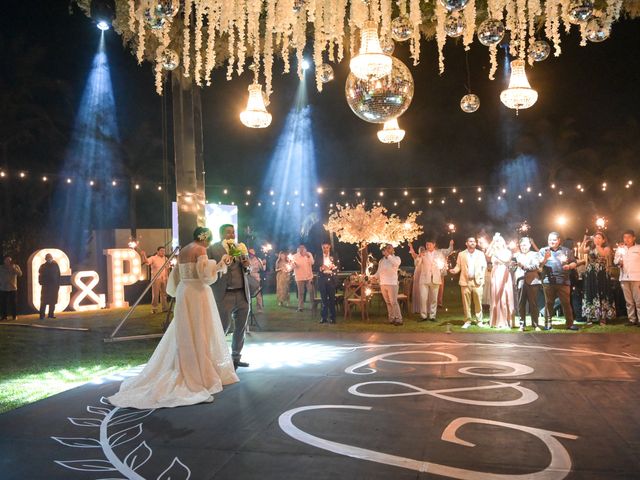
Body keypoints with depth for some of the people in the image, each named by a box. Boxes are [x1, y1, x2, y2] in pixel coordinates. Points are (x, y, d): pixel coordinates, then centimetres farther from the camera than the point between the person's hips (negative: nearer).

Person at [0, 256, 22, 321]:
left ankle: (14, 316, 7)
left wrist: (14, 268, -20)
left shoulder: (15, 266, 3)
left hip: (13, 288, 0)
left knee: (13, 302, 0)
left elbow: (20, 274, -11)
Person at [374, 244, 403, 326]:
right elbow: (378, 272, 17)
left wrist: (388, 255, -27)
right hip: (383, 284, 5)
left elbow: (396, 263, -24)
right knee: (388, 303, 8)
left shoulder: (396, 258, 1)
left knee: (394, 302, -9)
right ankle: (391, 319, 14)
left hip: (392, 284, -5)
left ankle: (398, 319, -6)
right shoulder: (381, 260, 15)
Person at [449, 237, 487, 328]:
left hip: (477, 281, 0)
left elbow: (484, 267, 9)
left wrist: (482, 278, -1)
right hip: (465, 281, 0)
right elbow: (458, 266, 7)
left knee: (478, 302, -1)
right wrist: (454, 270, -15)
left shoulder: (480, 254, 10)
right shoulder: (461, 254, 9)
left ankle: (479, 320, 9)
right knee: (466, 303, 1)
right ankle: (467, 321, 8)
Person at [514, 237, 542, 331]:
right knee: (521, 304, 0)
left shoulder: (534, 254, 11)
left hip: (532, 282, -2)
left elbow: (536, 266, -6)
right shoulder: (517, 255, 19)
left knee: (533, 304, -1)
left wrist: (524, 265, -18)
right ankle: (522, 325, 4)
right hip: (520, 282, 2)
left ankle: (536, 324, 3)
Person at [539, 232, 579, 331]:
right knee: (549, 303, 3)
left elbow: (575, 263, 14)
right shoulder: (543, 250, 7)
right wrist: (545, 258, -20)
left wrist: (569, 266, -7)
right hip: (548, 281, -1)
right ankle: (547, 323, 8)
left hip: (563, 281, 1)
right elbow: (539, 264, -2)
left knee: (566, 303, 0)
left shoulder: (566, 251, 13)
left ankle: (570, 323, 4)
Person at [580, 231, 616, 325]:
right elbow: (581, 251, -8)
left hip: (601, 275, -3)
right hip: (591, 274, 3)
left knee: (602, 295, -1)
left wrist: (597, 244, -20)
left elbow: (603, 253, -20)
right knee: (590, 295, 4)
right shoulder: (590, 248, 11)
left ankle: (603, 317, 2)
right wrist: (584, 241, -16)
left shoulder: (606, 248, 3)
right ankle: (590, 317, 9)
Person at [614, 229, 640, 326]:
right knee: (629, 301, 5)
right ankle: (632, 320, 10)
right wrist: (619, 262, -8)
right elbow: (615, 261, 17)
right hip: (624, 278, 3)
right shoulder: (620, 249, 13)